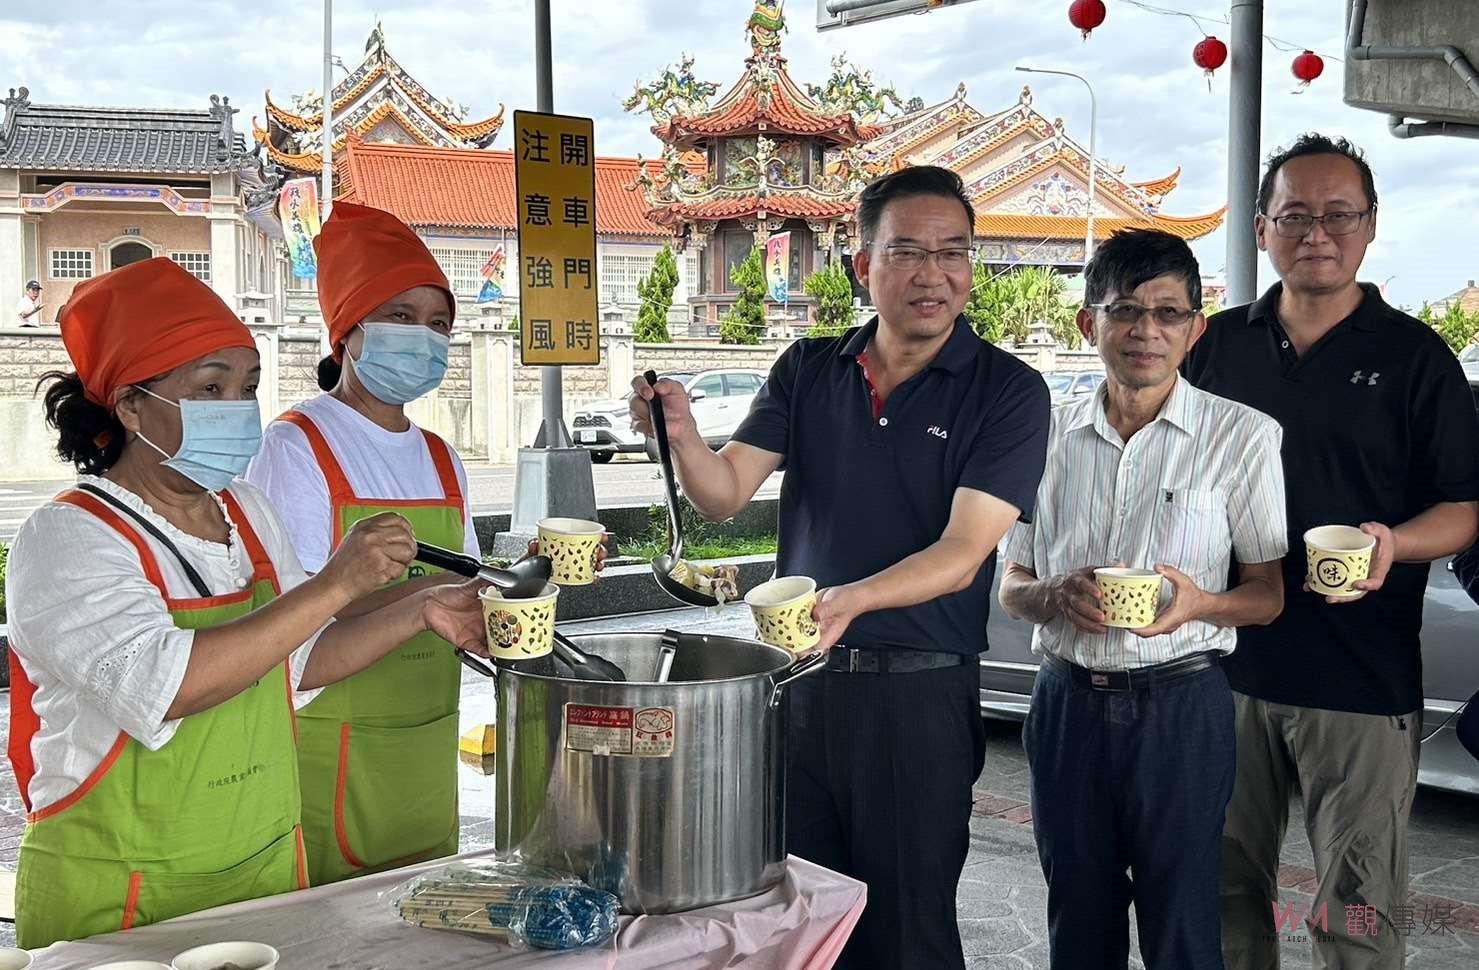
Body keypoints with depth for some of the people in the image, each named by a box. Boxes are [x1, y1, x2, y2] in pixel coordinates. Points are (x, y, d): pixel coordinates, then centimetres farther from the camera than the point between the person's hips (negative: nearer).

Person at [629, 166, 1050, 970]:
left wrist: (851, 599, -32)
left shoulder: (1007, 392, -6)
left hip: (918, 692, -3)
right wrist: (681, 435, -22)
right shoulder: (808, 371, 5)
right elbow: (724, 494, -1)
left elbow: (962, 553, -15)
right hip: (796, 676, 4)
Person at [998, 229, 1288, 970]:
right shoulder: (1050, 435, 7)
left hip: (1180, 706, -3)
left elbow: (1272, 592, 1)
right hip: (1068, 702, 3)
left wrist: (1200, 605, -20)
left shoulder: (1242, 436, -2)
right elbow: (1010, 587, 11)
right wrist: (1056, 595, -12)